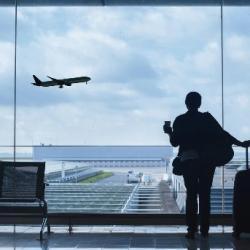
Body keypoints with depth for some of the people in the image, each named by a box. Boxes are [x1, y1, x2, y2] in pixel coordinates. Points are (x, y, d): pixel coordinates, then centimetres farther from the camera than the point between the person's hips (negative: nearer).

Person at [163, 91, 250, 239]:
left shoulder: (180, 121, 3)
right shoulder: (207, 118, 3)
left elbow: (175, 142, 3)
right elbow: (223, 134, -1)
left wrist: (169, 132, 22)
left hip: (189, 160, -1)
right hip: (208, 160, 1)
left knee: (191, 194, 4)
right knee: (205, 194, 7)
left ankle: (192, 229, -2)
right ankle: (205, 230, 8)